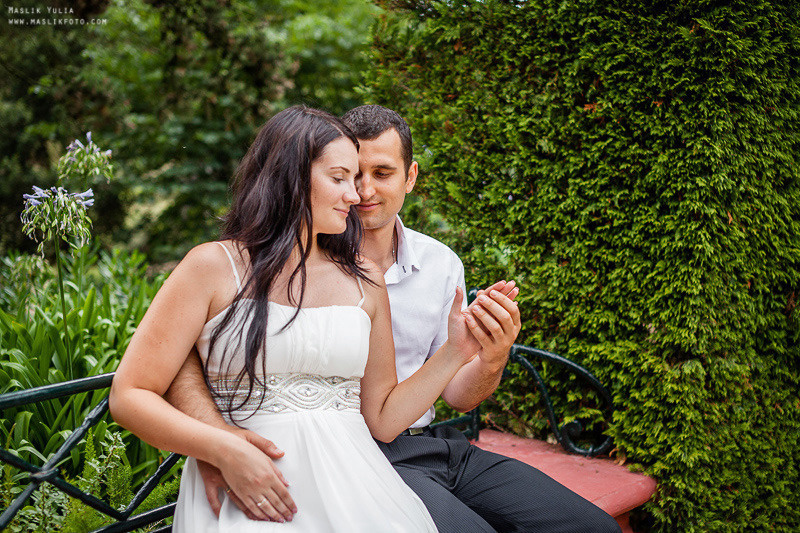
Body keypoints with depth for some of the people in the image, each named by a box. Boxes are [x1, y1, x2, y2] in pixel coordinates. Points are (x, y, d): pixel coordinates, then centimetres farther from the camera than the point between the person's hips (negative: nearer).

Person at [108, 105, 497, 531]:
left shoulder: (365, 282, 14)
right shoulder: (213, 267, 1)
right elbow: (128, 396, -2)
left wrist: (455, 352, 5)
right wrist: (225, 450, -15)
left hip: (349, 481, 4)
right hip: (245, 493, -4)